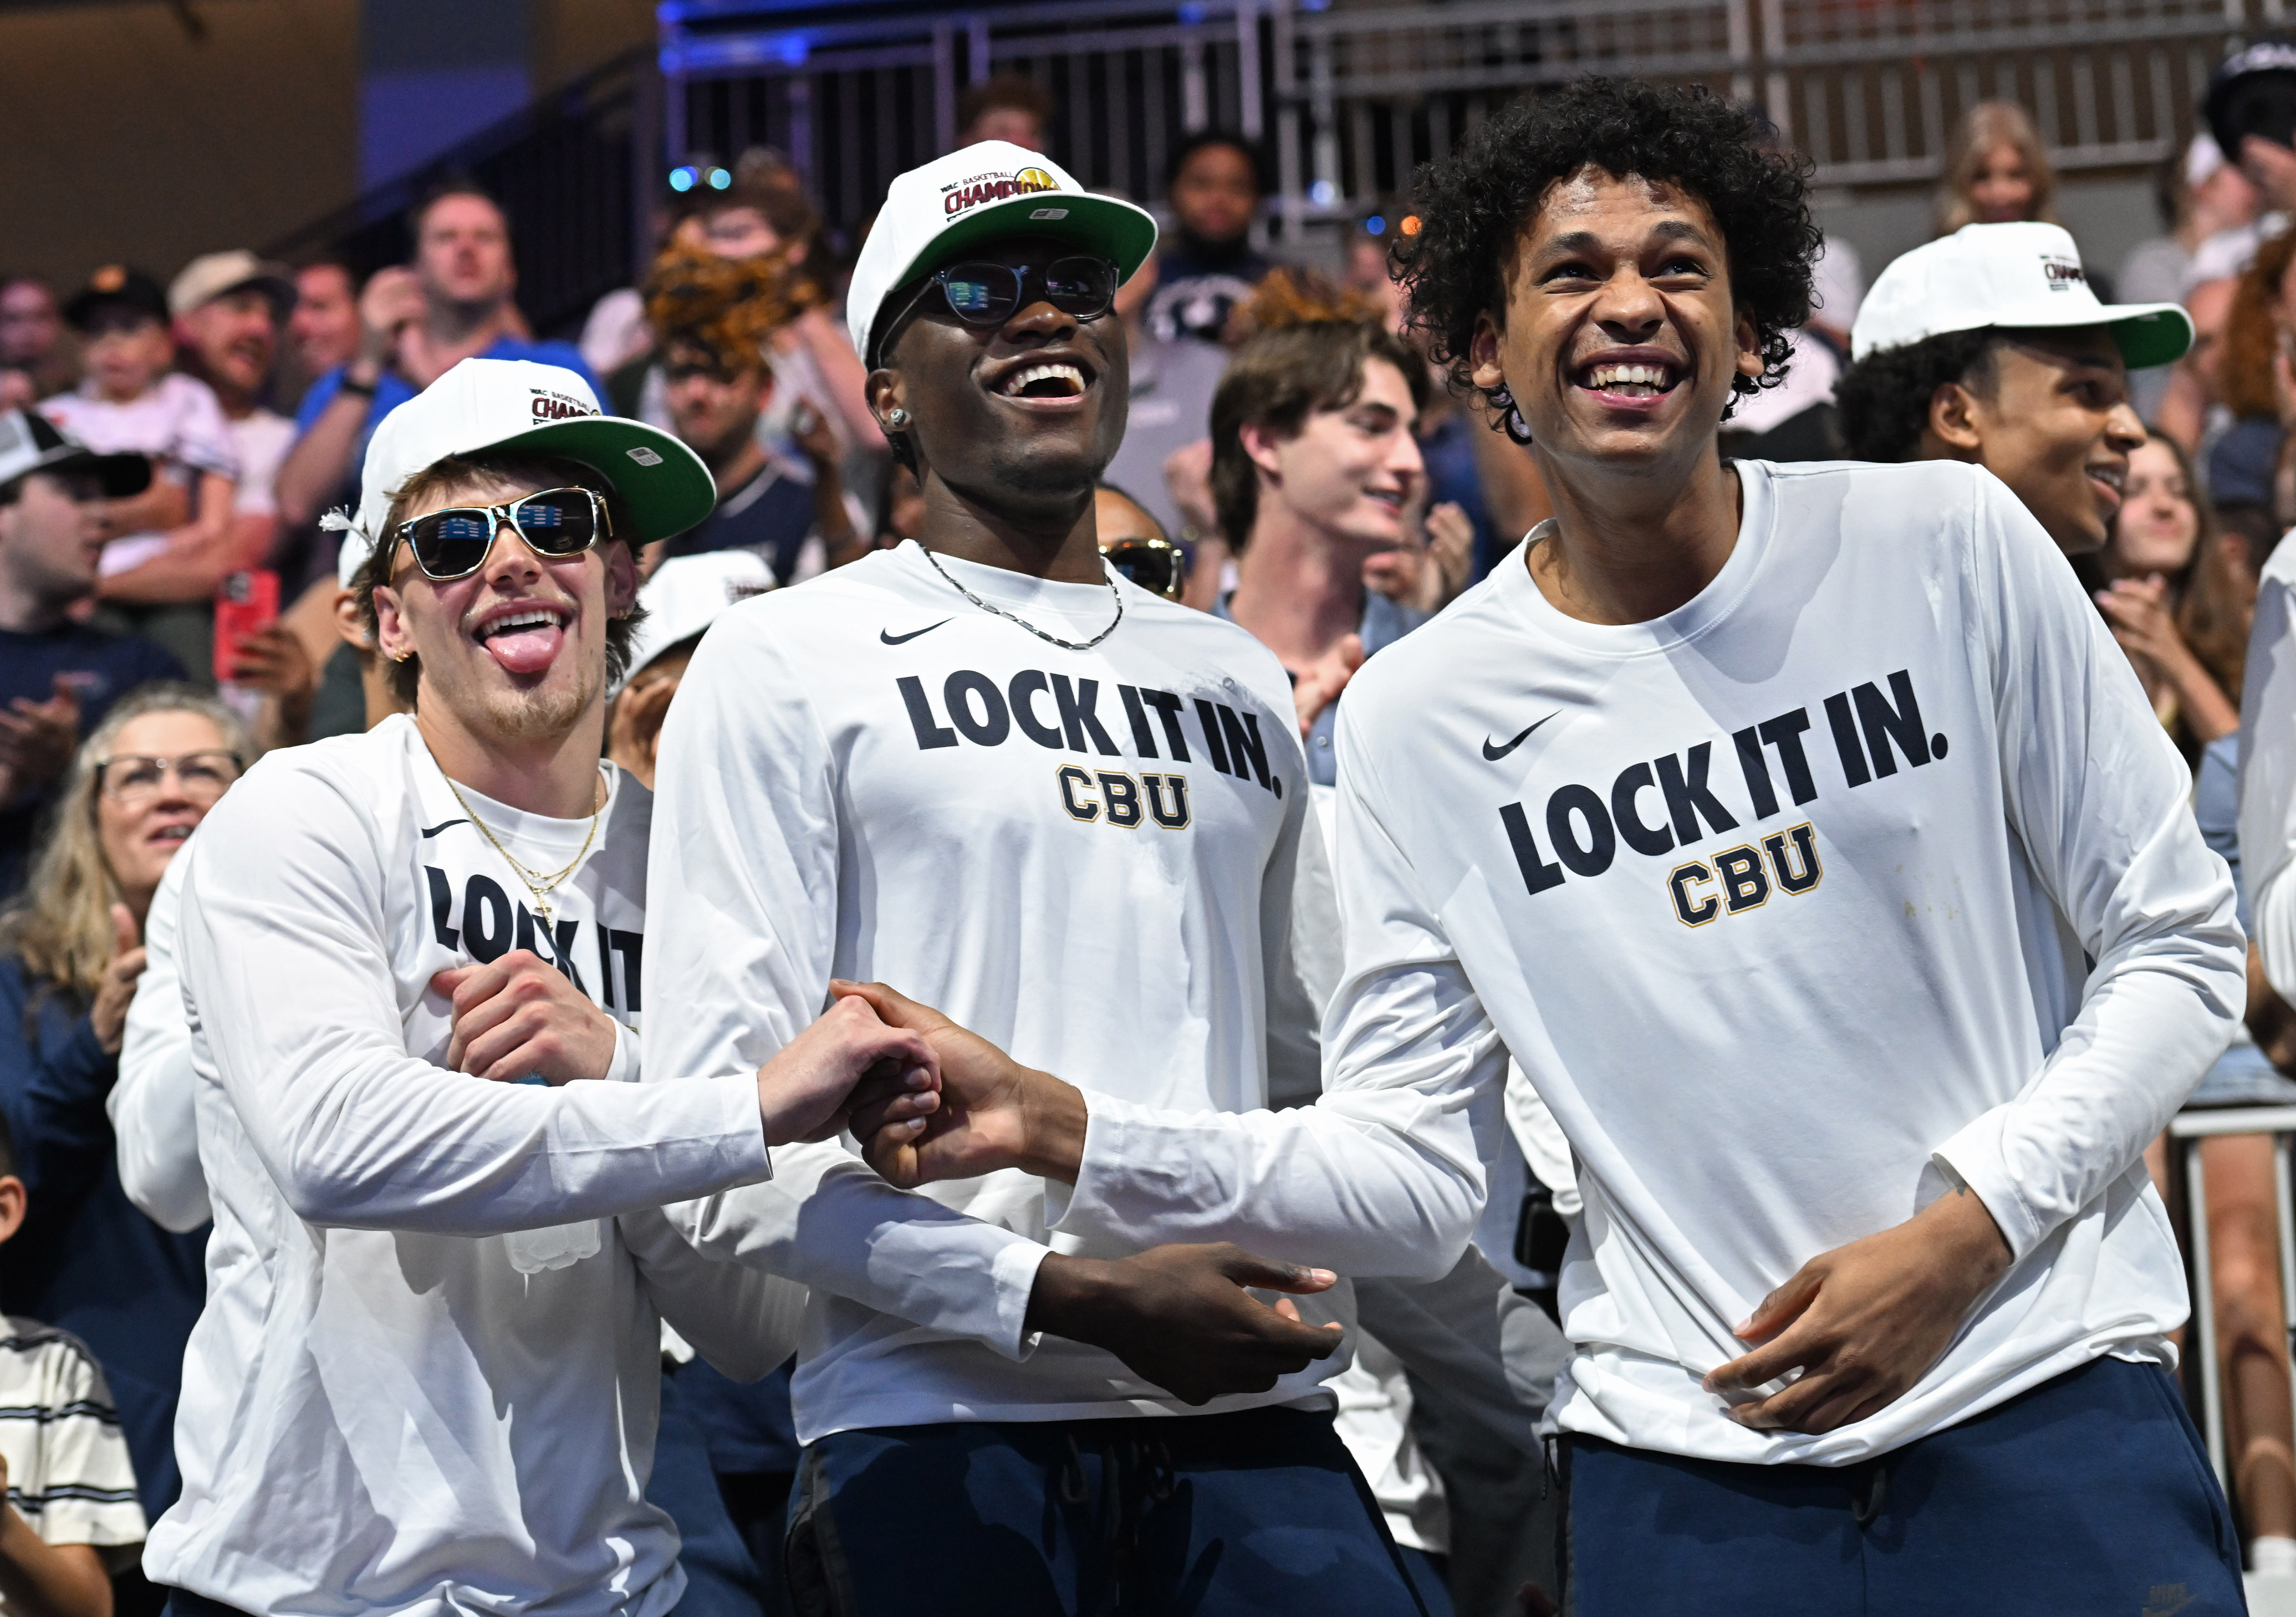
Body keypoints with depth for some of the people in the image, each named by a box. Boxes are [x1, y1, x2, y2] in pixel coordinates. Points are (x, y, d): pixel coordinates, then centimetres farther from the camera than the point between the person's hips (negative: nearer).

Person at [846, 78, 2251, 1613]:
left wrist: (1965, 1231, -11)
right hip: (1691, 1468, 1)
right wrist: (1061, 1128, -13)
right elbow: (1412, 1165, 0)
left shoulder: (1947, 546, -2)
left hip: (2049, 1398, 0)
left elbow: (2178, 945, 2)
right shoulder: (1418, 715, 1)